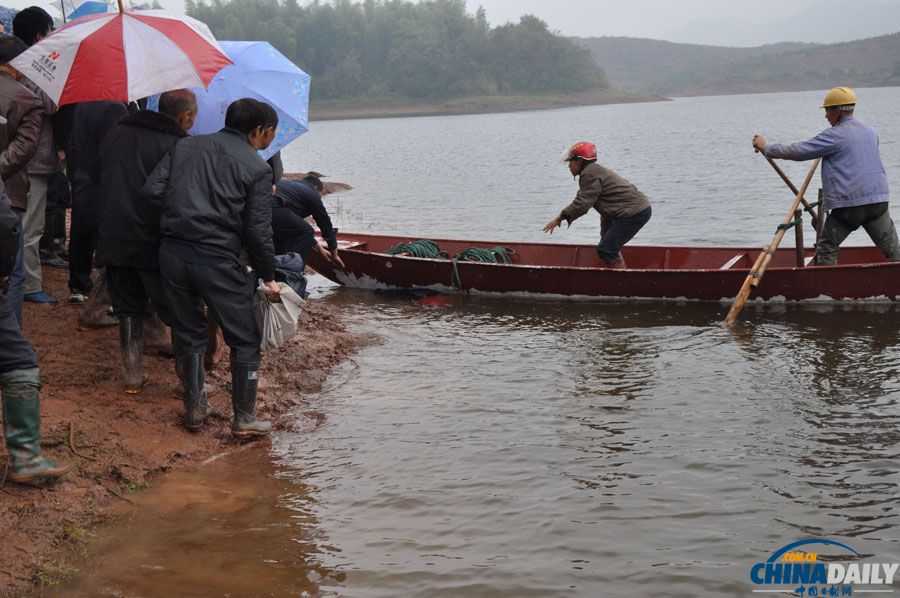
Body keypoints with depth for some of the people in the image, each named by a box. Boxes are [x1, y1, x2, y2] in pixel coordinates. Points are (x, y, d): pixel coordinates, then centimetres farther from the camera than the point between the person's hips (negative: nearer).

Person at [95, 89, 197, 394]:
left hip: (113, 240, 6)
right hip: (153, 242, -5)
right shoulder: (178, 146, -11)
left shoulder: (116, 134, 10)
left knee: (128, 310, 16)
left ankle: (133, 376, 19)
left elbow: (96, 178, 19)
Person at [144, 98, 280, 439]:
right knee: (245, 341, 9)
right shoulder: (257, 168, -1)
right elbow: (258, 232, -5)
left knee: (189, 334, 19)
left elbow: (152, 191, 4)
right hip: (217, 261, -5)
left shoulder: (185, 146, 12)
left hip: (172, 254, 5)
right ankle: (244, 419, 11)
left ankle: (195, 410, 25)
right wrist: (268, 277, 5)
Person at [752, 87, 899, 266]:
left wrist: (766, 147, 6)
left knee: (826, 247, 11)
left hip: (847, 205, -5)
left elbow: (798, 151, -5)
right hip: (878, 201, 5)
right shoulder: (871, 132, 14)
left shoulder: (834, 135, -7)